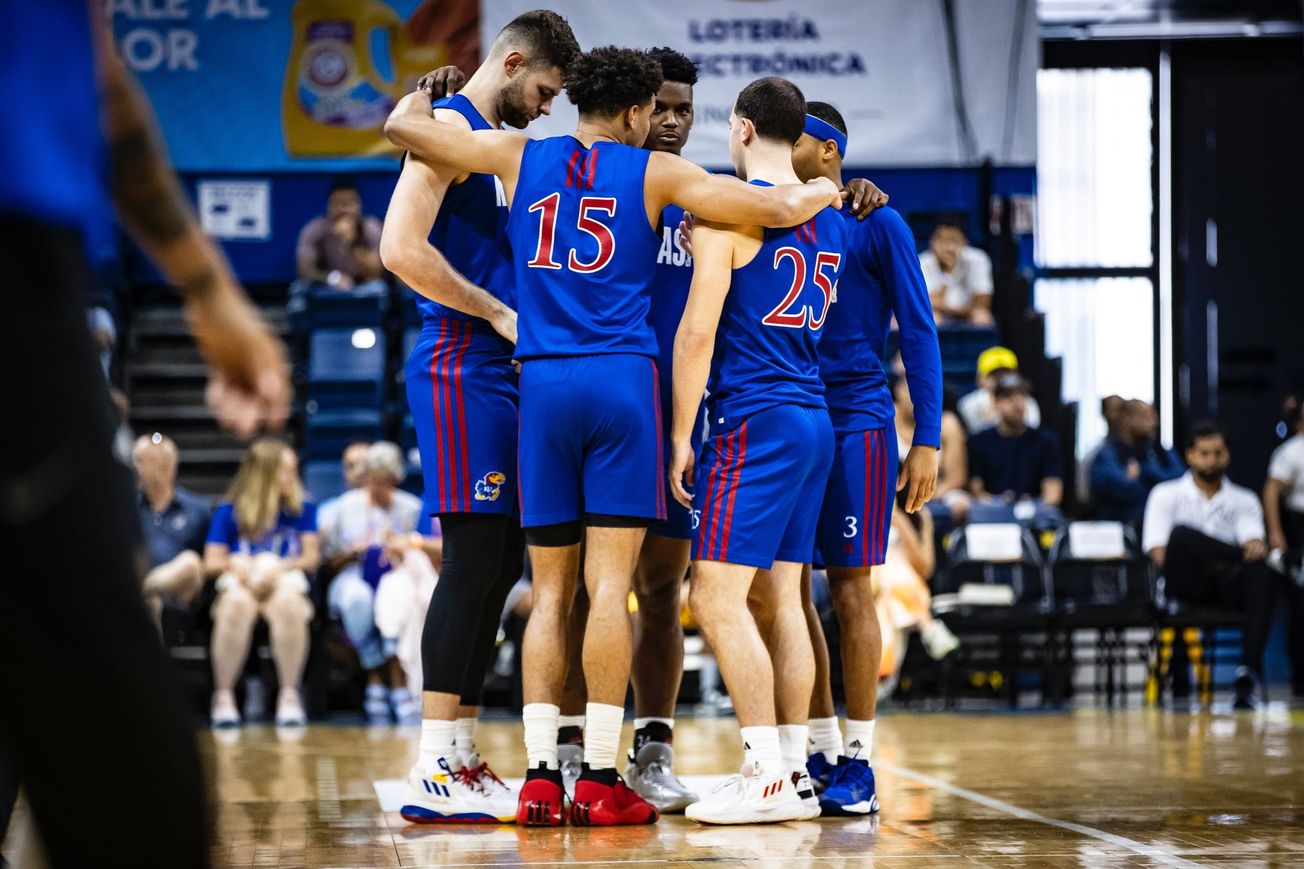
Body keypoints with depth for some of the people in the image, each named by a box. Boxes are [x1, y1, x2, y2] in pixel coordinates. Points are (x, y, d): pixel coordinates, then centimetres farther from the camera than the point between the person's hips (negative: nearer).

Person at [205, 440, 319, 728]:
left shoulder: (303, 510, 14)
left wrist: (280, 568, -15)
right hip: (239, 583, 0)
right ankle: (223, 696, -30)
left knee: (288, 603, -38)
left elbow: (311, 557, 4)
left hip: (285, 582, 0)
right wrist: (234, 564, -15)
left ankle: (289, 695, -30)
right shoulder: (228, 513, 12)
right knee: (237, 604, -39)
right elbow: (211, 561, 6)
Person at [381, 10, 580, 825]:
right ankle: (434, 773, -11)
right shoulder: (452, 127, -8)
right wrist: (502, 314, -15)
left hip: (503, 372, 10)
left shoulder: (501, 143, 21)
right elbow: (402, 247, -19)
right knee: (474, 560, -11)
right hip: (463, 368, -10)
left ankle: (461, 756, 15)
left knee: (500, 563, 10)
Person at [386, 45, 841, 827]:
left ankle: (541, 776, 0)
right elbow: (777, 208, -2)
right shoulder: (655, 173, 3)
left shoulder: (520, 157, 11)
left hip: (542, 383, 3)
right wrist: (822, 193, 20)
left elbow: (403, 126, 15)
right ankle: (601, 778, -7)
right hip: (623, 381, -3)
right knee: (610, 583, -4)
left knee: (551, 591, 7)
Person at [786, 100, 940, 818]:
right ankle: (820, 751, 11)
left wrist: (927, 441, -10)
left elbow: (918, 334, -4)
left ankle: (858, 764, -1)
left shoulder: (878, 227, -1)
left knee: (849, 587, -6)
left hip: (856, 423, -6)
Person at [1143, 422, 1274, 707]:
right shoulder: (1166, 495, 13)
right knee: (1183, 532, -32)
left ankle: (1249, 668, -46)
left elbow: (1253, 541, 0)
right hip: (1186, 584, -2)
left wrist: (1256, 548, -27)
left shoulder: (1244, 500, 19)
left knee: (1260, 572, -35)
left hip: (1229, 587, 2)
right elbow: (1159, 552, -1)